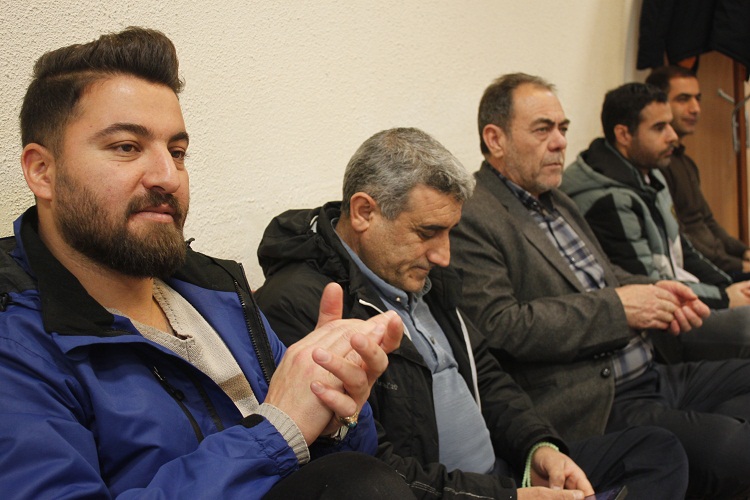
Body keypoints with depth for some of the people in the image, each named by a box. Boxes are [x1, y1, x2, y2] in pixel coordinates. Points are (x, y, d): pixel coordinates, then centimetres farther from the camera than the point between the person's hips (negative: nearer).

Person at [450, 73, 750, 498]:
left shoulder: (555, 201, 18)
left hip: (654, 377, 10)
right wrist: (617, 307, -17)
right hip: (597, 408, -10)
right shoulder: (469, 220, -13)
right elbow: (498, 327, -23)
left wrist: (655, 292, 5)